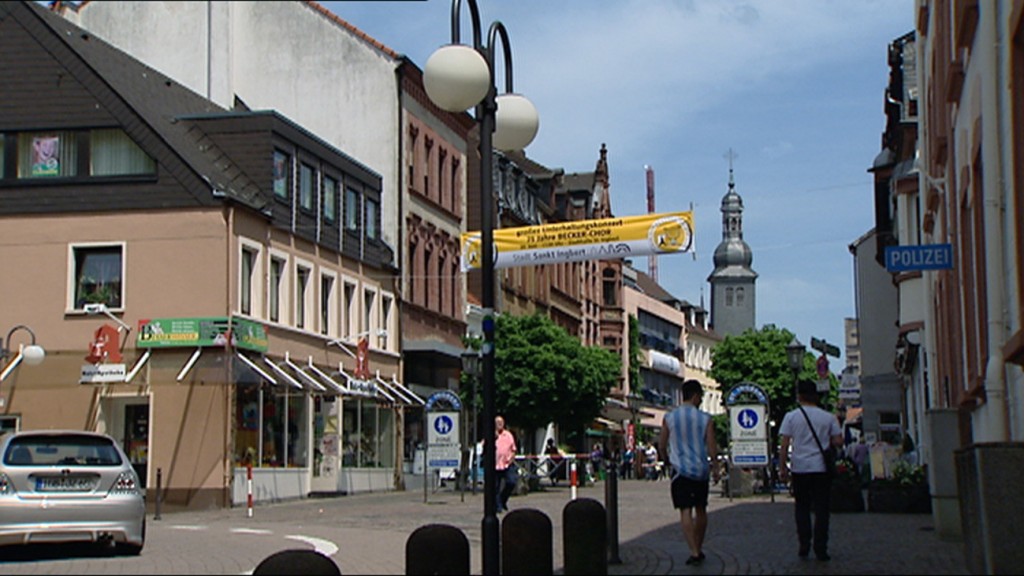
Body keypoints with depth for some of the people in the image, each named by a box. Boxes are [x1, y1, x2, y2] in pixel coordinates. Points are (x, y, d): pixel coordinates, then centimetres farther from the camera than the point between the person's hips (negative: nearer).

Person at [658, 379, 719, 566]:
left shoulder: (669, 418, -1)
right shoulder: (704, 418, -2)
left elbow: (662, 446, 6)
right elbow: (712, 447, -3)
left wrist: (667, 460, 25)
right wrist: (715, 468, 10)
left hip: (681, 469, -1)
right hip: (701, 470, 1)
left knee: (685, 511, -5)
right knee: (700, 509, 17)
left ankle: (694, 551, -18)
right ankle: (699, 548, 26)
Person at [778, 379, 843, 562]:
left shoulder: (791, 416, -2)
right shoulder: (828, 417, 1)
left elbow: (784, 444, -5)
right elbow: (838, 442, -1)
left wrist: (782, 467, 1)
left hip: (800, 469, 0)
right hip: (822, 468, 0)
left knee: (802, 507, 12)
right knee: (821, 509, 4)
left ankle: (804, 545, 7)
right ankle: (820, 549, 2)